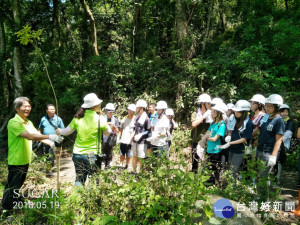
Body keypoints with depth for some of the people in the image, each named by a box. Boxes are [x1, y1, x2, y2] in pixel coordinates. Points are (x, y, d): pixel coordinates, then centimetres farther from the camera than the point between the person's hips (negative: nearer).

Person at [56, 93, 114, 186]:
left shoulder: (78, 118, 1)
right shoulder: (100, 119, -9)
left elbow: (67, 131, 8)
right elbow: (108, 132, 4)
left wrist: (59, 131, 29)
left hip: (77, 154, 4)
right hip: (92, 154, -4)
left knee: (79, 179, 17)